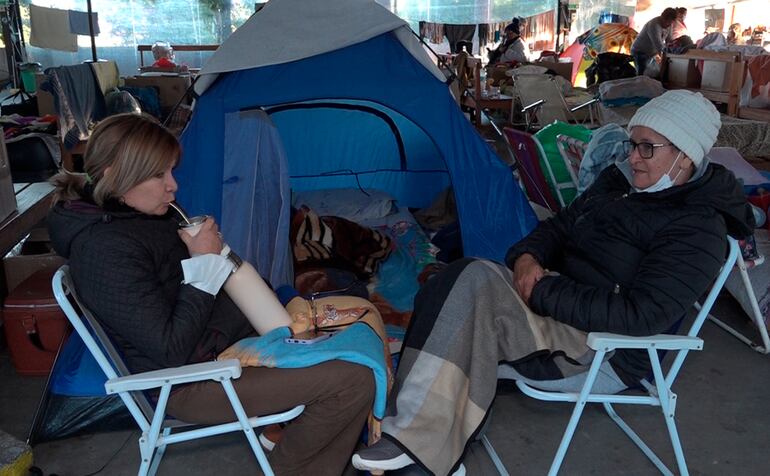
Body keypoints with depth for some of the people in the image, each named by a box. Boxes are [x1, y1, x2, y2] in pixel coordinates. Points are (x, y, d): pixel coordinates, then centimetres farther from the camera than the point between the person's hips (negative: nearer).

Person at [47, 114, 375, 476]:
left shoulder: (138, 214, 3)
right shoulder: (107, 251, -27)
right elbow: (172, 352, -28)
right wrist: (204, 262, -22)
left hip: (230, 330, 10)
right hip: (193, 383, -10)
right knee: (353, 381, -17)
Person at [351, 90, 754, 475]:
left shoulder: (697, 228, -15)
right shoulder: (619, 180, 9)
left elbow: (638, 315, -25)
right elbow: (558, 227, 16)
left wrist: (542, 293, -22)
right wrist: (527, 258, -8)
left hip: (604, 357, -8)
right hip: (562, 309, 8)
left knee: (476, 282, -28)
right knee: (462, 284, -17)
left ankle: (415, 440, -20)